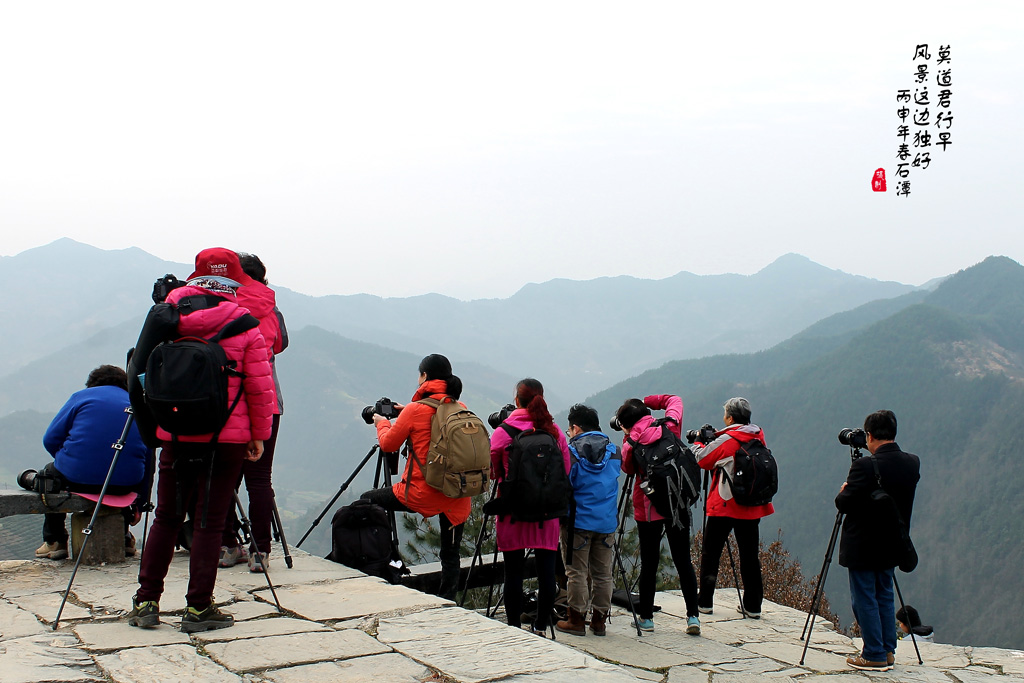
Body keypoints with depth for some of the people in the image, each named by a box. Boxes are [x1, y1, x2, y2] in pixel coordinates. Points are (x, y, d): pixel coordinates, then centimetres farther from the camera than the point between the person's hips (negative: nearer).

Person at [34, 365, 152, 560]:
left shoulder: (81, 397, 10)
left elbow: (50, 439, 4)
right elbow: (147, 463, 19)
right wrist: (138, 506, 26)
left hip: (78, 478, -3)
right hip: (125, 483, 3)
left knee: (51, 472, 31)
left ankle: (54, 542, 24)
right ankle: (123, 539, 33)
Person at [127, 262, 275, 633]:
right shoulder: (244, 325, -6)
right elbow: (259, 386, -7)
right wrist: (259, 434, 4)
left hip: (175, 435, 3)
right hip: (226, 437, -3)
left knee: (166, 517, 14)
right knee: (210, 521, 3)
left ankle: (146, 602, 16)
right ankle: (198, 608, 6)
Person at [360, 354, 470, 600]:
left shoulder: (415, 410, -8)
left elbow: (388, 444, 3)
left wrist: (381, 422, 22)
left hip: (422, 494, -5)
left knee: (367, 501, 14)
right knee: (451, 556, 12)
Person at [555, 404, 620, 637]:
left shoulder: (571, 451, -9)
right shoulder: (614, 451, 6)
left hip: (578, 520, -4)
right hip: (607, 521, 5)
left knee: (577, 572, 2)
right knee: (603, 573, 9)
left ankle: (576, 620, 6)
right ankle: (599, 620, 15)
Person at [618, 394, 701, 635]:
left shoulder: (631, 444, -8)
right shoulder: (669, 429, -3)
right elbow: (674, 400, 14)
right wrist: (645, 402, 13)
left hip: (647, 509, -2)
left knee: (649, 563, 6)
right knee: (683, 562, 5)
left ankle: (646, 617, 14)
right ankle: (693, 616, 2)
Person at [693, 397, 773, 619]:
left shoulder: (726, 441, -14)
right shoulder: (759, 439, 5)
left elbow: (700, 458, -6)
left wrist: (698, 442, 14)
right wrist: (713, 439, 14)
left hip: (724, 507, -5)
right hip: (752, 508, 5)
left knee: (710, 554, 6)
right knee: (750, 555, 9)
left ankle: (705, 601, 7)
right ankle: (752, 606, 9)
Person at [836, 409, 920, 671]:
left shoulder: (865, 466, -23)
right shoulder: (912, 463, -2)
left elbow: (844, 504, -19)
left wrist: (843, 492, 2)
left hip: (862, 546, -7)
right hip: (891, 545, 7)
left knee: (864, 600, 3)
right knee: (884, 596, 18)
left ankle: (874, 656, 7)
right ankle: (888, 652, 22)